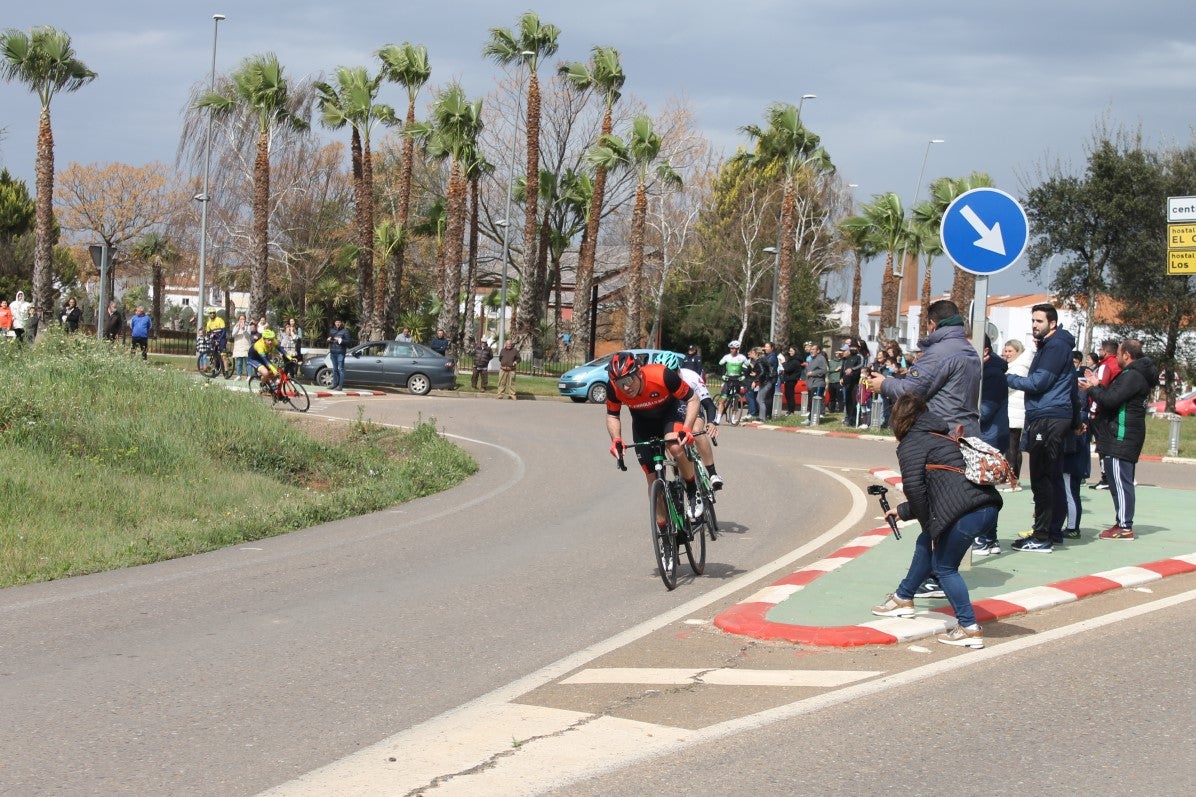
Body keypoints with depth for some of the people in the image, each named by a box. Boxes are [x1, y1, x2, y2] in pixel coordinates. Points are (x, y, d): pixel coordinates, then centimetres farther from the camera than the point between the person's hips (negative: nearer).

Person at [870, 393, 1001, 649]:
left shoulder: (912, 443, 3)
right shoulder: (941, 436, 30)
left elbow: (914, 487, -10)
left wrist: (929, 525, 0)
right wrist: (902, 511, 46)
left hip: (966, 512, -9)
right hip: (988, 505, 9)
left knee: (944, 567, 6)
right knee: (926, 544, 24)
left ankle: (970, 629, 3)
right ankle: (903, 599, 38)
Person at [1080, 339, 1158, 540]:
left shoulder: (1132, 376, -16)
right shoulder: (1137, 375, 19)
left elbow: (1111, 400, -22)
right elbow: (1115, 397, 20)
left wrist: (1092, 389, -7)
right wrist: (1097, 386, 16)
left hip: (1121, 438, -11)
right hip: (1126, 438, 11)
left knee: (1120, 482, -10)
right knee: (1122, 482, 14)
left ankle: (1125, 528, -11)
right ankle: (1123, 523, 18)